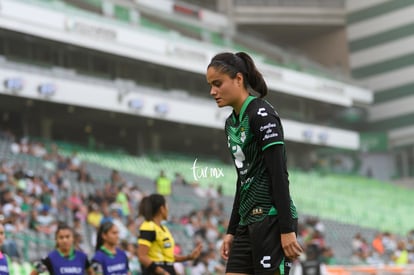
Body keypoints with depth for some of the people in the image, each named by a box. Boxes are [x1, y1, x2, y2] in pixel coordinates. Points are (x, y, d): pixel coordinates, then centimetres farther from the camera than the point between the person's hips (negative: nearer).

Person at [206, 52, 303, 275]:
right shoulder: (231, 123, 15)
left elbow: (280, 175, -17)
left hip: (273, 220, -9)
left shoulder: (262, 115, -11)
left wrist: (287, 229, -21)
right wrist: (231, 231, 18)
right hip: (248, 222, 9)